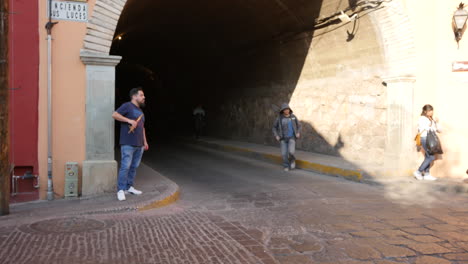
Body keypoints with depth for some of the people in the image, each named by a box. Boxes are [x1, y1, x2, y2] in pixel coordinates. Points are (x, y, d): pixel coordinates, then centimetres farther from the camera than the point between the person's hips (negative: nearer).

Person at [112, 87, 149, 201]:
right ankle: (121, 190, -4)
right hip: (128, 144, -8)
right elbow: (115, 115, -14)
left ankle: (129, 187, 20)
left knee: (134, 167, 10)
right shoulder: (127, 106, -3)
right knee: (125, 167, -9)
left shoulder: (140, 110, 22)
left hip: (139, 145, 8)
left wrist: (145, 141, 22)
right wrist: (129, 120, -19)